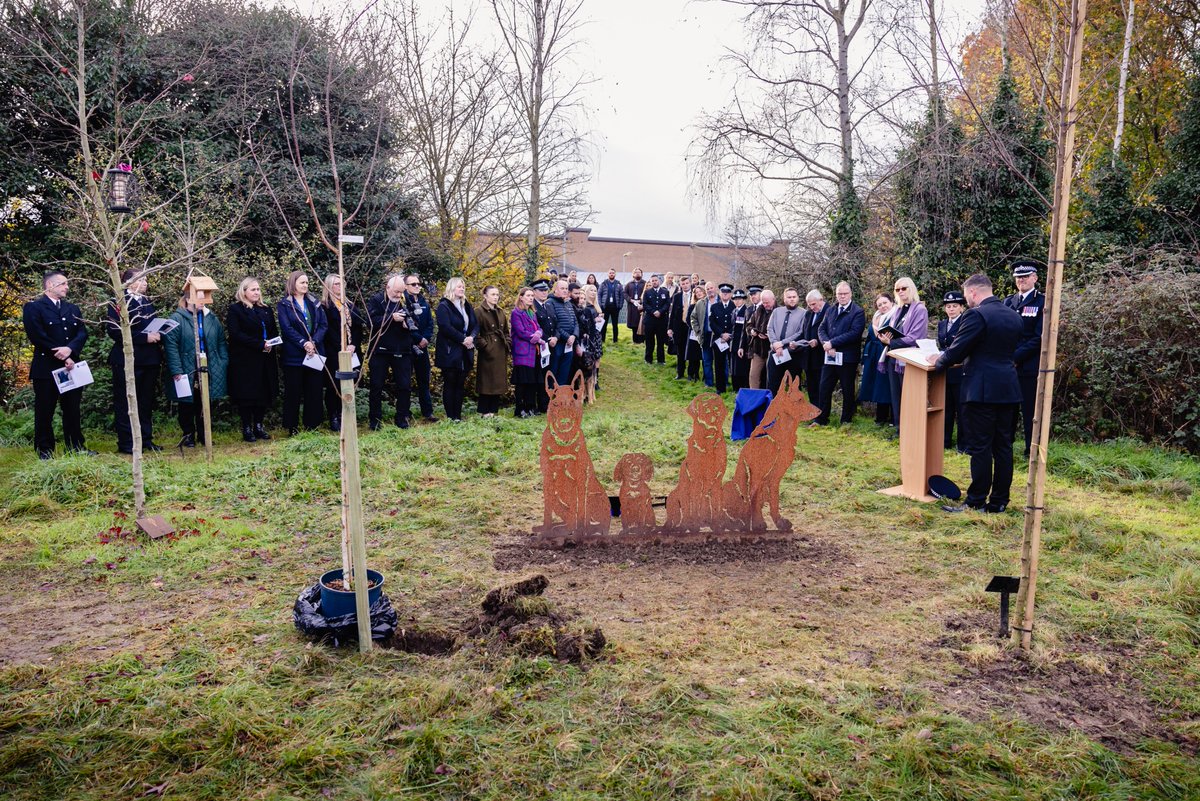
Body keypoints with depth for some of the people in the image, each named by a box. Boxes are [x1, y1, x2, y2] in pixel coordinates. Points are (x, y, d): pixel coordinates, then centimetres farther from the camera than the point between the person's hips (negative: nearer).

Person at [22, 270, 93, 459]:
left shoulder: (73, 308, 16)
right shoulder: (33, 308, -2)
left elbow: (82, 333, 4)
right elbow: (37, 337, -12)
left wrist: (70, 349, -15)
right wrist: (62, 357, -14)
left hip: (71, 366, 5)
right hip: (46, 367, -5)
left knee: (73, 410, 9)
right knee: (45, 412, 2)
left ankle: (76, 447, 16)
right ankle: (45, 450, 9)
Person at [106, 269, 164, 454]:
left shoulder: (148, 303, 16)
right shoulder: (118, 303, -5)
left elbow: (156, 326, 23)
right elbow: (114, 331, -15)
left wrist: (157, 336, 0)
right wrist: (144, 337, -20)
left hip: (150, 360, 7)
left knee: (147, 402, 10)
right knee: (126, 402, 0)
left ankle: (146, 440, 18)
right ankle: (126, 443, 5)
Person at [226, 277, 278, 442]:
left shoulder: (266, 309, 17)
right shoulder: (235, 309, -3)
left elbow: (274, 331, 17)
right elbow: (235, 334, -13)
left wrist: (270, 343, -6)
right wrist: (260, 344, -18)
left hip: (265, 360, 5)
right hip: (245, 361, -5)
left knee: (264, 394, 5)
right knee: (246, 395, -2)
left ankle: (259, 426, 15)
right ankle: (247, 429, 6)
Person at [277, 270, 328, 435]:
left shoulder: (314, 303, 12)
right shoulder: (284, 304, -1)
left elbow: (323, 324, 4)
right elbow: (287, 328, -10)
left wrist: (314, 342, -12)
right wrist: (304, 343, -19)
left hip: (315, 352, 4)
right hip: (294, 355, -4)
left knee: (314, 389, 6)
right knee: (293, 391, 1)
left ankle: (312, 424, 16)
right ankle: (292, 427, 8)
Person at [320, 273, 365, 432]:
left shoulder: (350, 306, 16)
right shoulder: (324, 307, -1)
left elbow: (358, 327, 8)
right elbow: (328, 330, -9)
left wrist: (353, 345, -8)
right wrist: (342, 348, -16)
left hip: (352, 352, 5)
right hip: (333, 354, -5)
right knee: (334, 386, -2)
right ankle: (333, 418, 4)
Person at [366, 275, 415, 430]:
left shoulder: (406, 299, 7)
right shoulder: (376, 300, -3)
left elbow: (414, 320, 13)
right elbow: (371, 320, -17)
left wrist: (408, 322, -9)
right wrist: (392, 318, -25)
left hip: (402, 351, 3)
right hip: (380, 350, -3)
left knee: (405, 386, 5)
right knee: (376, 386, 5)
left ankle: (402, 417, 17)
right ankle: (374, 419, 15)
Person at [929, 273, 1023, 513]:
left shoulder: (975, 315, -13)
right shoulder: (1014, 316, 12)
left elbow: (956, 351, -13)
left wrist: (938, 361, 8)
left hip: (982, 390, -8)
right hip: (1009, 389, 8)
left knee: (980, 448, -1)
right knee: (1003, 447, 11)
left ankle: (977, 502, 5)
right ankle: (999, 501, 18)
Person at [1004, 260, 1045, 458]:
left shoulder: (1042, 302, -4)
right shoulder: (1008, 301, 14)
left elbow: (1039, 338, -11)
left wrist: (1015, 357, -16)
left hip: (1029, 367, -5)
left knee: (1030, 410, 2)